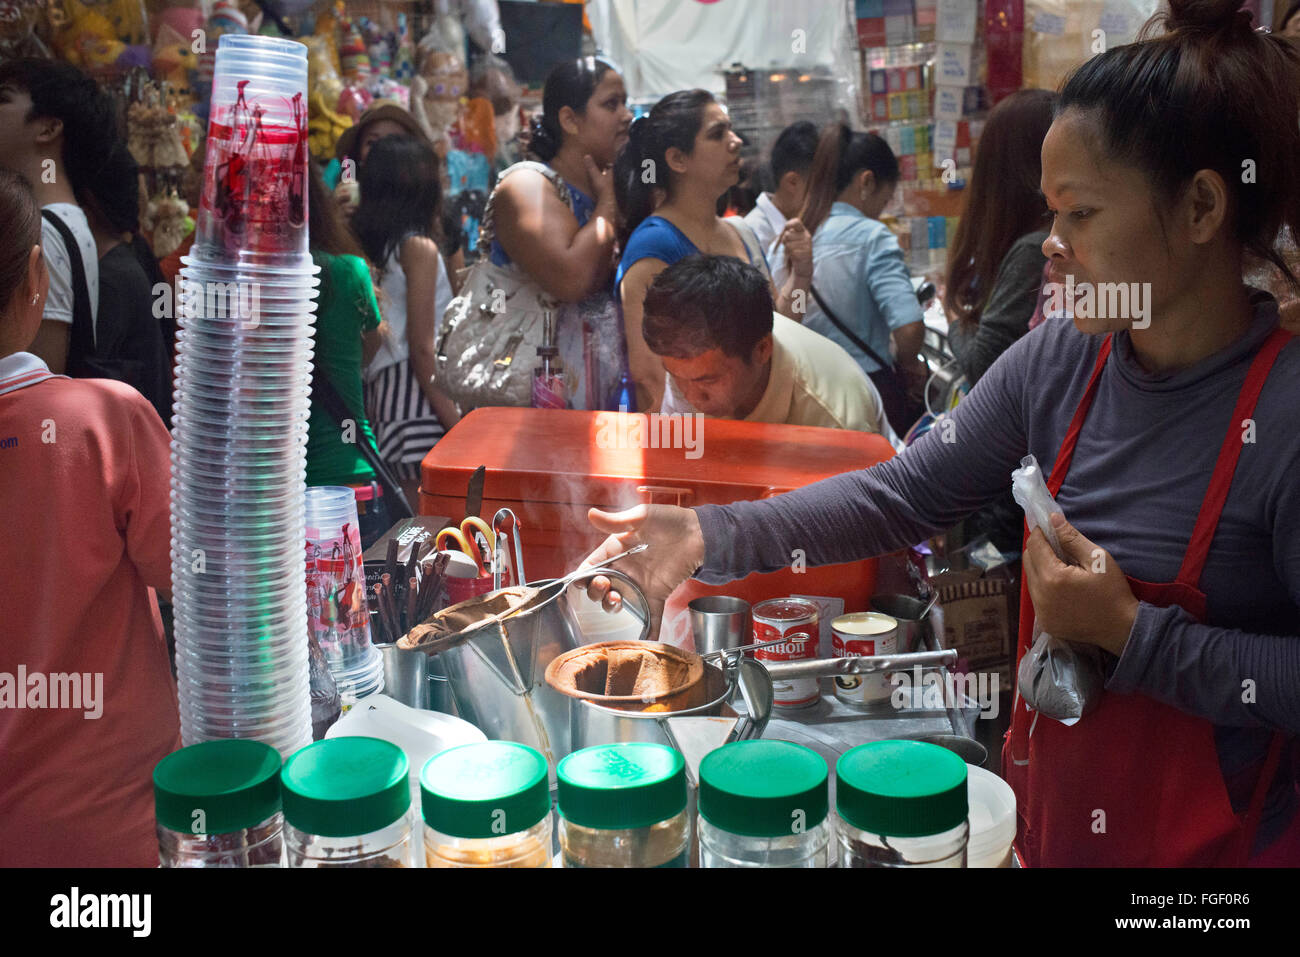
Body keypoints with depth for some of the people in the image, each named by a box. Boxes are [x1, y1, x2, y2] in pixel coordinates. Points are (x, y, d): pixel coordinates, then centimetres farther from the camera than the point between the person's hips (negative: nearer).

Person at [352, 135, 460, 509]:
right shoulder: (420, 248, -10)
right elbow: (422, 346, -13)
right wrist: (451, 414, -10)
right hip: (414, 391, -8)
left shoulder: (372, 244, 10)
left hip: (380, 384, 8)